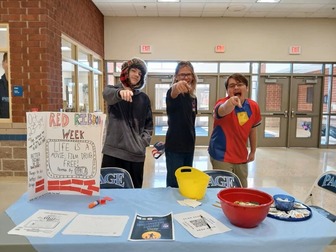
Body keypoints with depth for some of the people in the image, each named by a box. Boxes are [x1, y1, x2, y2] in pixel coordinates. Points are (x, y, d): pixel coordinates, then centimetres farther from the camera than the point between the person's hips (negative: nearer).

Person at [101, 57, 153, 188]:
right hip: (113, 151, -2)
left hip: (136, 153, 2)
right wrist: (120, 92, -43)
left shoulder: (144, 98, 12)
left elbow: (148, 124, 15)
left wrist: (143, 142, -1)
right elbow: (107, 94, -20)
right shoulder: (113, 90, 5)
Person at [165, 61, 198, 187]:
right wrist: (175, 87, -61)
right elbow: (172, 95, -38)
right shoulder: (174, 93, -12)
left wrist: (192, 141, 17)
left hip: (189, 146, 7)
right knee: (174, 183, 1)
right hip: (174, 146, -6)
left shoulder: (193, 97, 8)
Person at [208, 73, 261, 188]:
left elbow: (252, 129, 10)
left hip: (241, 157, 5)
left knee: (242, 189, 20)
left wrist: (253, 151, 16)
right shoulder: (223, 103, -19)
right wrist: (230, 104, -68)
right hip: (221, 156, -5)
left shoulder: (253, 106, -4)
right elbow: (222, 111, -45)